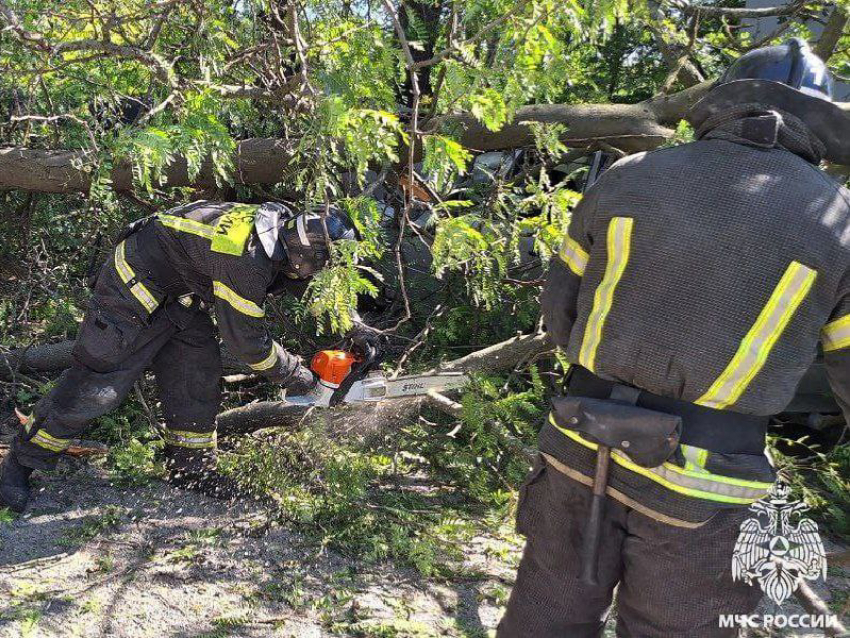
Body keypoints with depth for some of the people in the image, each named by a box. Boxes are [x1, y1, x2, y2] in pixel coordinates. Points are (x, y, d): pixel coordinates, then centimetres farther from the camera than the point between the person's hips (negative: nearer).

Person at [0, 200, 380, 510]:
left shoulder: (282, 225, -8)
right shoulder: (248, 260, -35)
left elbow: (316, 286, 11)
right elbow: (245, 339, -26)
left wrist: (351, 326, 4)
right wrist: (293, 375, -12)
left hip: (179, 296, 9)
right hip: (138, 285, -9)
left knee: (199, 373, 5)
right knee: (98, 384, -4)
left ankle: (190, 469, 17)